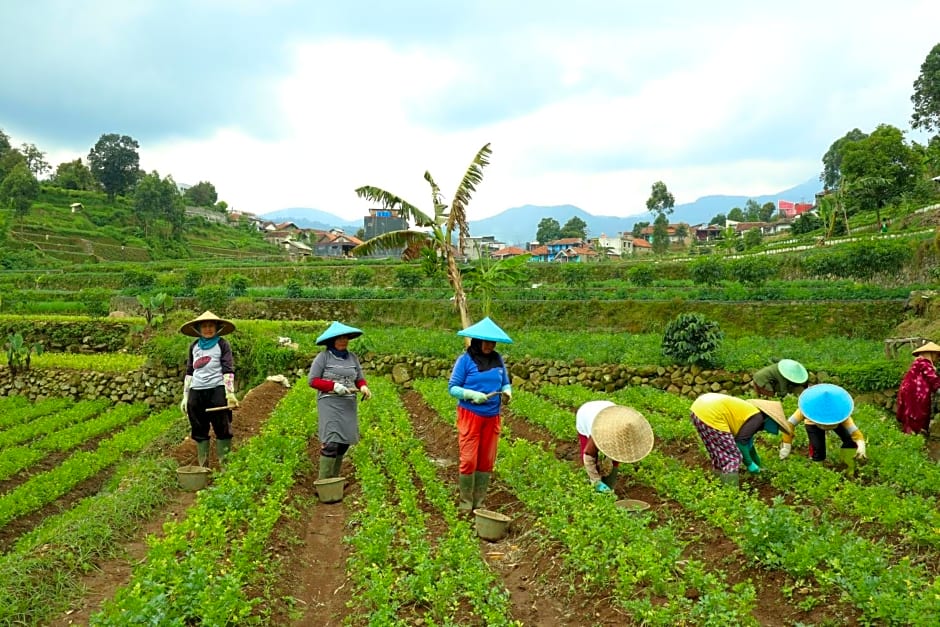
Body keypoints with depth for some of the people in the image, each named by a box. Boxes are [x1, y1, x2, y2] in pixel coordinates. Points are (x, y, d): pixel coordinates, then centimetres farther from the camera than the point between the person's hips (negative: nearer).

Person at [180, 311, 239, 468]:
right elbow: (189, 372, 19)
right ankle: (202, 467, 17)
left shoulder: (222, 344, 2)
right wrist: (185, 396, 14)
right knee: (199, 431, 8)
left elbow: (228, 370, -4)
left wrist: (230, 393, -14)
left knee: (222, 430, -4)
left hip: (217, 390, -4)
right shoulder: (194, 346, 15)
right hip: (196, 392, 5)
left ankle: (225, 466, 3)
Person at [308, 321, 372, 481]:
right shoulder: (323, 357, -6)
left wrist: (364, 388, -12)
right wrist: (335, 386, -18)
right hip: (329, 404, -5)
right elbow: (312, 381, -7)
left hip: (348, 405, 6)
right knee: (331, 443, -14)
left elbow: (360, 380, 12)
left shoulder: (353, 357, 8)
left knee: (344, 443, 8)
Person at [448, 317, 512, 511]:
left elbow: (506, 383, 14)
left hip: (492, 418, 4)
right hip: (470, 416, -4)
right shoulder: (465, 359, -7)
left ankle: (479, 500, 23)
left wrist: (507, 392, -9)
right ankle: (465, 501, 14)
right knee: (468, 460, -3)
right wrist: (472, 394, -21)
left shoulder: (498, 359, 5)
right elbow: (452, 387, -7)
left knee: (487, 461, 10)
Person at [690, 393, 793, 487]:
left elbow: (747, 441, 38)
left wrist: (758, 463, 49)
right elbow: (741, 441, -6)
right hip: (710, 415, -10)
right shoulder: (757, 417, -2)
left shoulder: (750, 411, 26)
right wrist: (750, 464, 5)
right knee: (732, 457, 1)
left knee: (720, 455, 24)